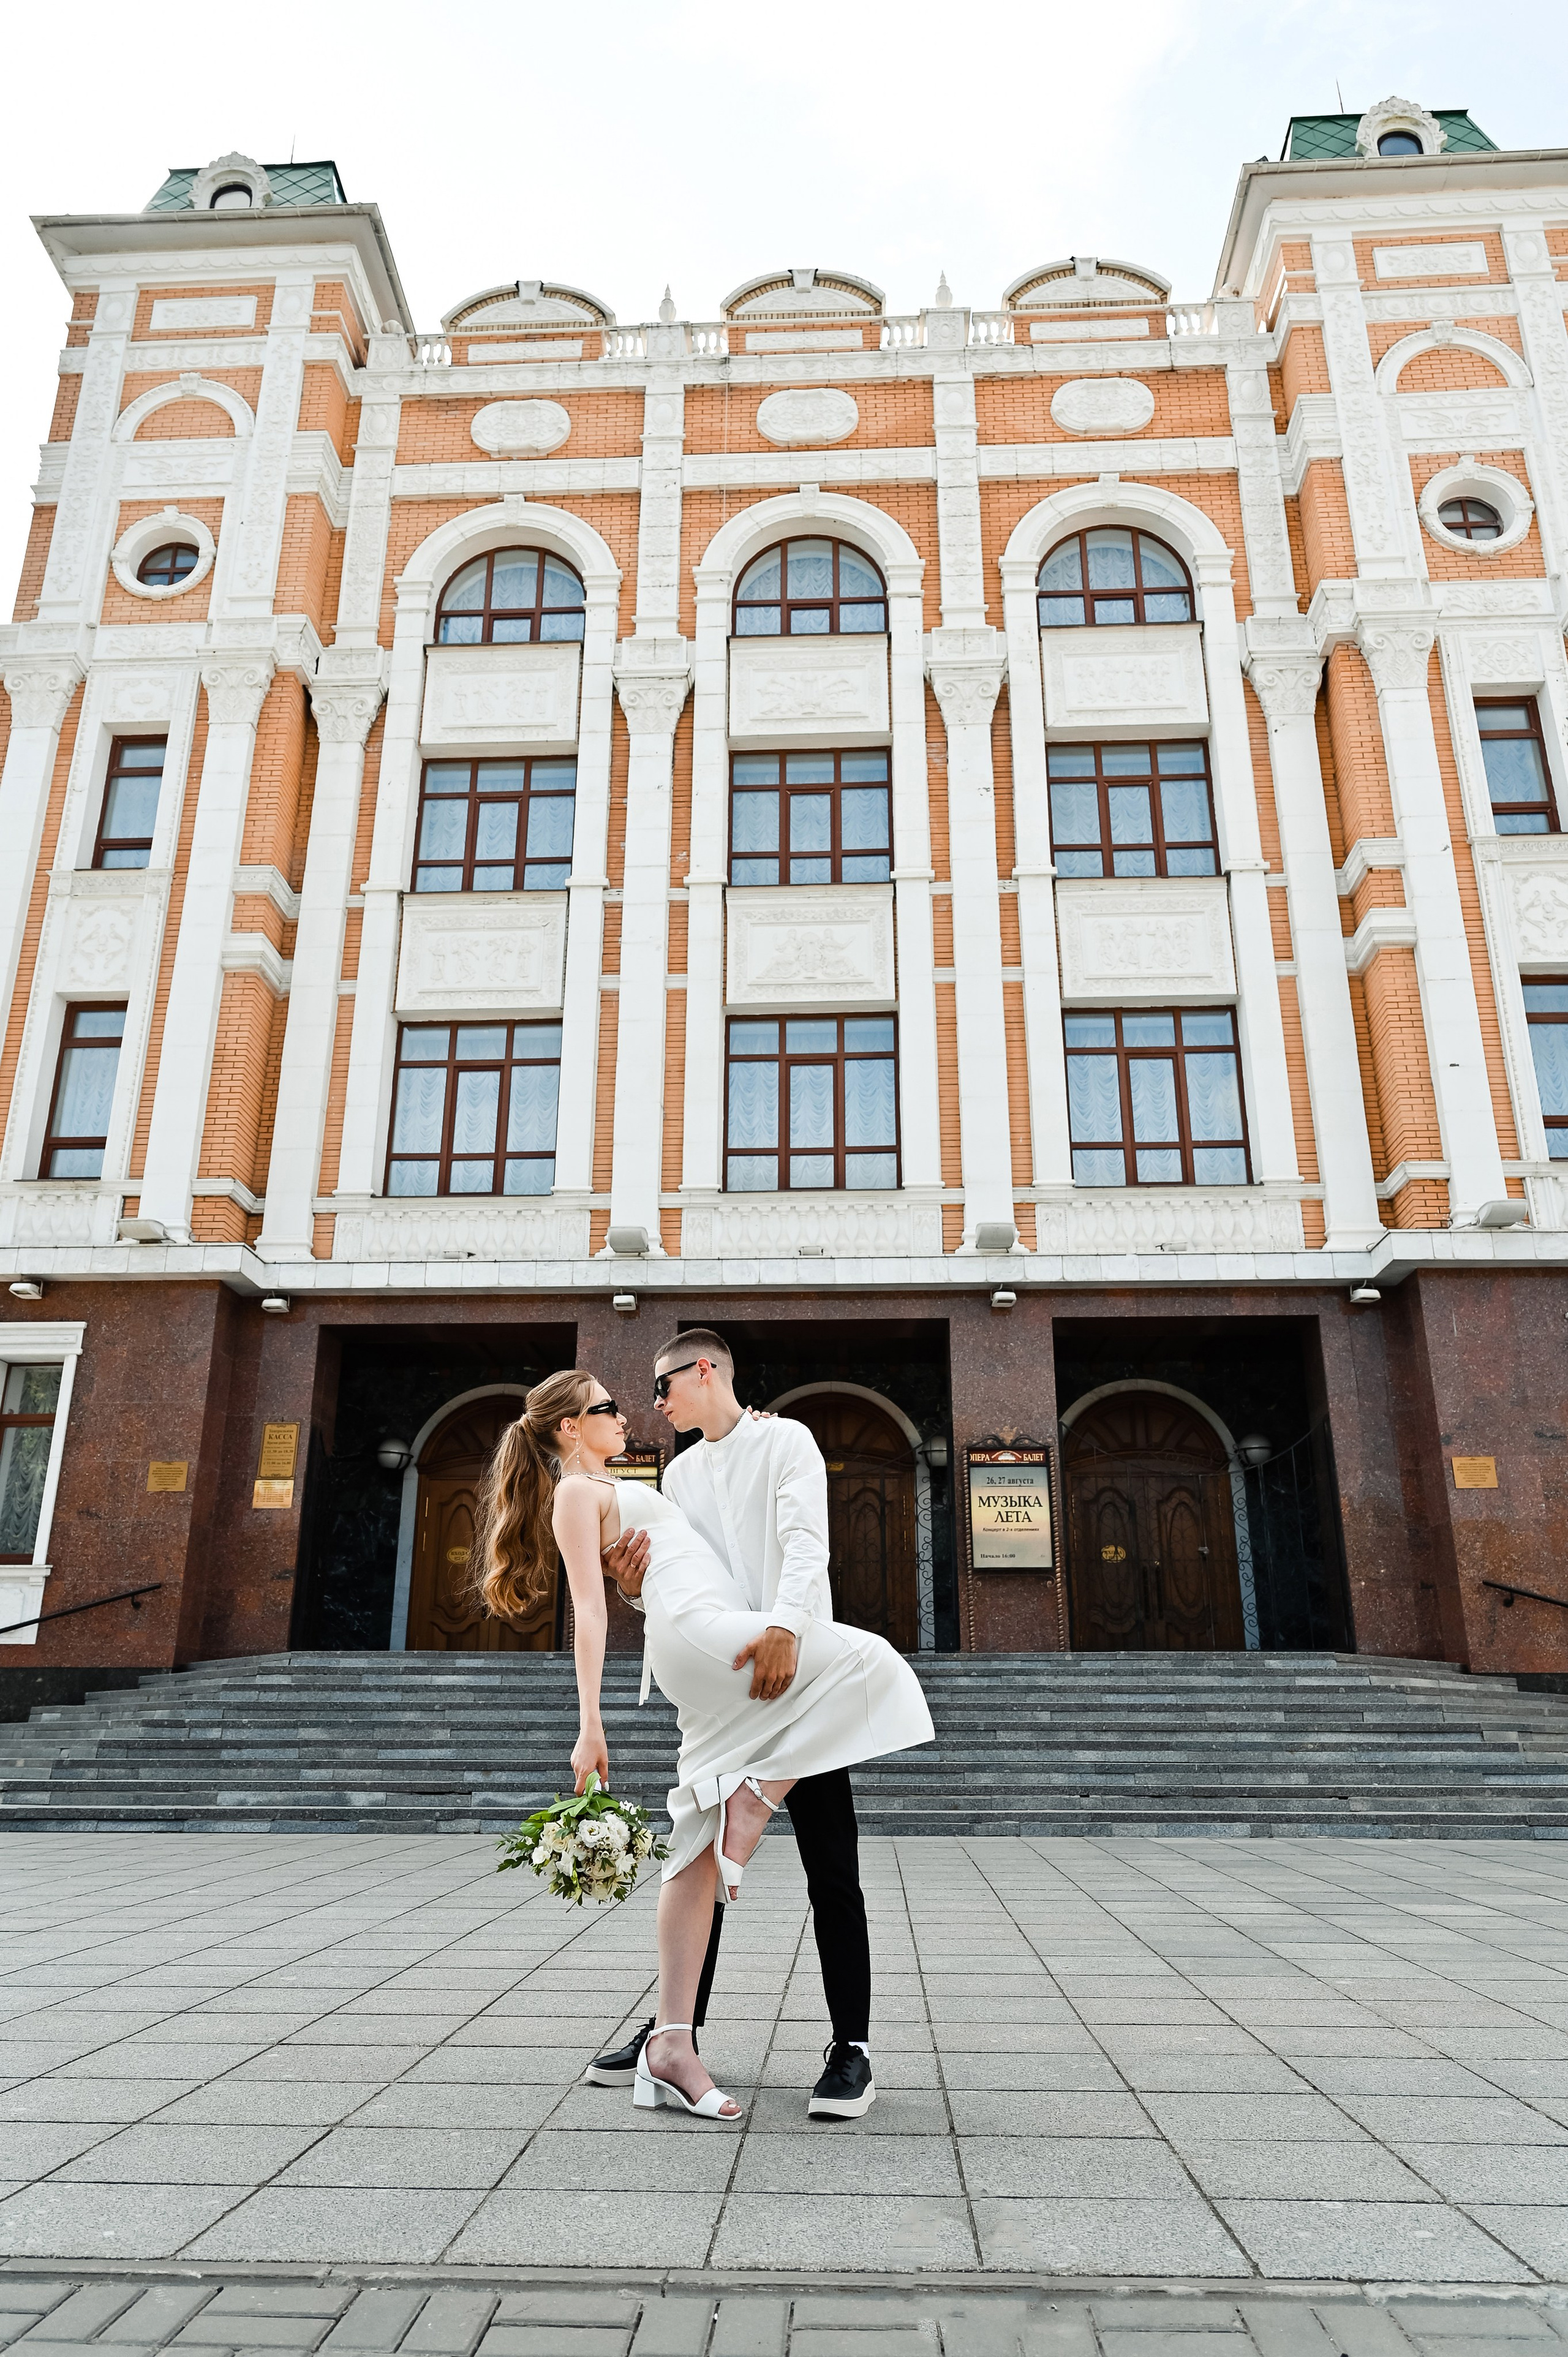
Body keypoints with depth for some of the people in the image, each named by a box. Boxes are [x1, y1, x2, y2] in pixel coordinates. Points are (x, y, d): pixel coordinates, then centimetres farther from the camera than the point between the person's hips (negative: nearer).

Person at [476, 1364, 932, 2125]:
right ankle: (753, 1797, -12)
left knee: (701, 1853, 2)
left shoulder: (616, 1491, 29)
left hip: (707, 1674, 9)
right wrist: (590, 1726, -13)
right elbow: (590, 1610, -8)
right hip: (698, 1628, -9)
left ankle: (671, 2045, 2)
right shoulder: (577, 1493, 2)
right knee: (868, 1660, -15)